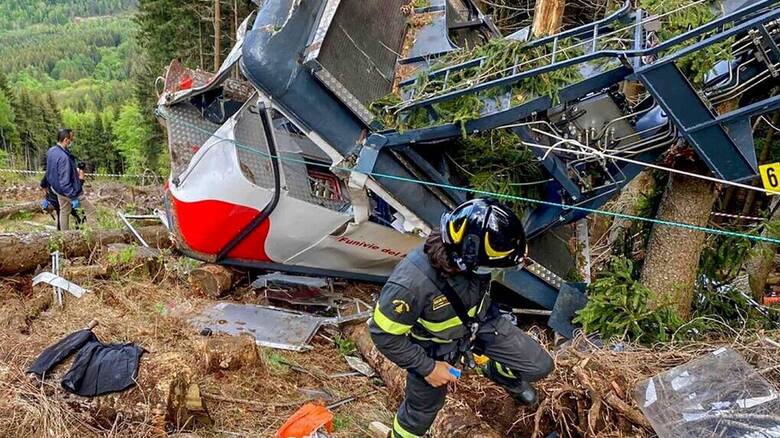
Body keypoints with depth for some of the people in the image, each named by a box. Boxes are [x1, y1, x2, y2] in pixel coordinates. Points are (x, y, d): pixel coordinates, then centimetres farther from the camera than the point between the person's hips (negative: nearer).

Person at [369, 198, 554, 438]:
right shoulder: (411, 283, -44)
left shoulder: (468, 254, -29)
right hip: (436, 346, -4)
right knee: (422, 411, 16)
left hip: (481, 322, 4)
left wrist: (515, 253, -18)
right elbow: (385, 334, -27)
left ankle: (497, 372, 40)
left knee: (539, 366, 8)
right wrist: (428, 367, -19)